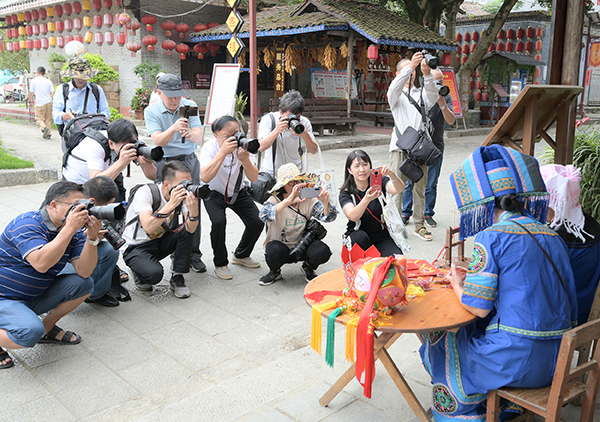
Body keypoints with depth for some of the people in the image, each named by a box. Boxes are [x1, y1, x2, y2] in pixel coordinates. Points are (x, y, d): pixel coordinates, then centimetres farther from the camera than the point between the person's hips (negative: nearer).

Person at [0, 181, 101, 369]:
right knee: (30, 332, -33)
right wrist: (69, 228, -35)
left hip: (35, 297, 7)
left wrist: (92, 237, -24)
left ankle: (47, 328, 8)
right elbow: (41, 263, -37)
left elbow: (84, 272, -12)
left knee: (83, 284, -9)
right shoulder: (27, 223, -20)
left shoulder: (74, 232, -1)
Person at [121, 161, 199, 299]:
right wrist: (171, 204, -44)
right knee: (154, 274, -32)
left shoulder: (184, 195, -11)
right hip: (137, 246, -5)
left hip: (161, 242, 6)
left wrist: (194, 210, -43)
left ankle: (177, 278, -7)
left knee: (187, 230, -20)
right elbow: (148, 227, -39)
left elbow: (191, 230, -23)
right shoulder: (145, 192, -25)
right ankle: (139, 273, 6)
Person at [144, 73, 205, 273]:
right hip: (165, 163, -1)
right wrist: (173, 129, -36)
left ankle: (193, 254, 7)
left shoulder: (190, 106, 0)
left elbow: (199, 136, -11)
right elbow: (158, 140, -17)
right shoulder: (151, 111, -4)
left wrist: (190, 134, -34)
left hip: (189, 161, 1)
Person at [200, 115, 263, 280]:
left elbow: (254, 178, -23)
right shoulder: (210, 147, -26)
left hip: (237, 191, 4)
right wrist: (223, 152, -48)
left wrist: (245, 160, -42)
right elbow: (205, 178, -43)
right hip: (214, 193, -3)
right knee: (219, 222, -28)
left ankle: (241, 255, 19)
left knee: (257, 222, -10)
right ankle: (220, 264, -4)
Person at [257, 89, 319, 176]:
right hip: (271, 172, -1)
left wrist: (305, 134, -28)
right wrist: (277, 130, -36)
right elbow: (261, 147, -22)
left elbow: (314, 151, -10)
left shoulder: (304, 122, -6)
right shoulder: (268, 119, -11)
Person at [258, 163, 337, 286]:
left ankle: (308, 267, 9)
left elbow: (328, 218, -13)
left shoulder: (308, 201, -7)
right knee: (275, 250, -37)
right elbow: (264, 216, -37)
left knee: (323, 251, -27)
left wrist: (325, 203, -36)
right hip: (280, 245, -2)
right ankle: (275, 272, 0)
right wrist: (288, 201, -50)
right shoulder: (274, 200, -16)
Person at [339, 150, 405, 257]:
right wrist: (367, 199, -46)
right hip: (357, 239, -1)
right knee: (361, 237, -35)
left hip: (382, 237, 1)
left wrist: (392, 174, -45)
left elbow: (399, 189, -23)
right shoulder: (345, 193, -8)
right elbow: (353, 216, -28)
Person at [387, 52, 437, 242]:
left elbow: (432, 95, -6)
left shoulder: (421, 94, 18)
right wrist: (410, 66, -27)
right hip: (400, 147, -3)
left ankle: (419, 225, 15)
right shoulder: (396, 95, 11)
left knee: (420, 188, 7)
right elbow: (394, 87, -14)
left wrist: (427, 74, -24)